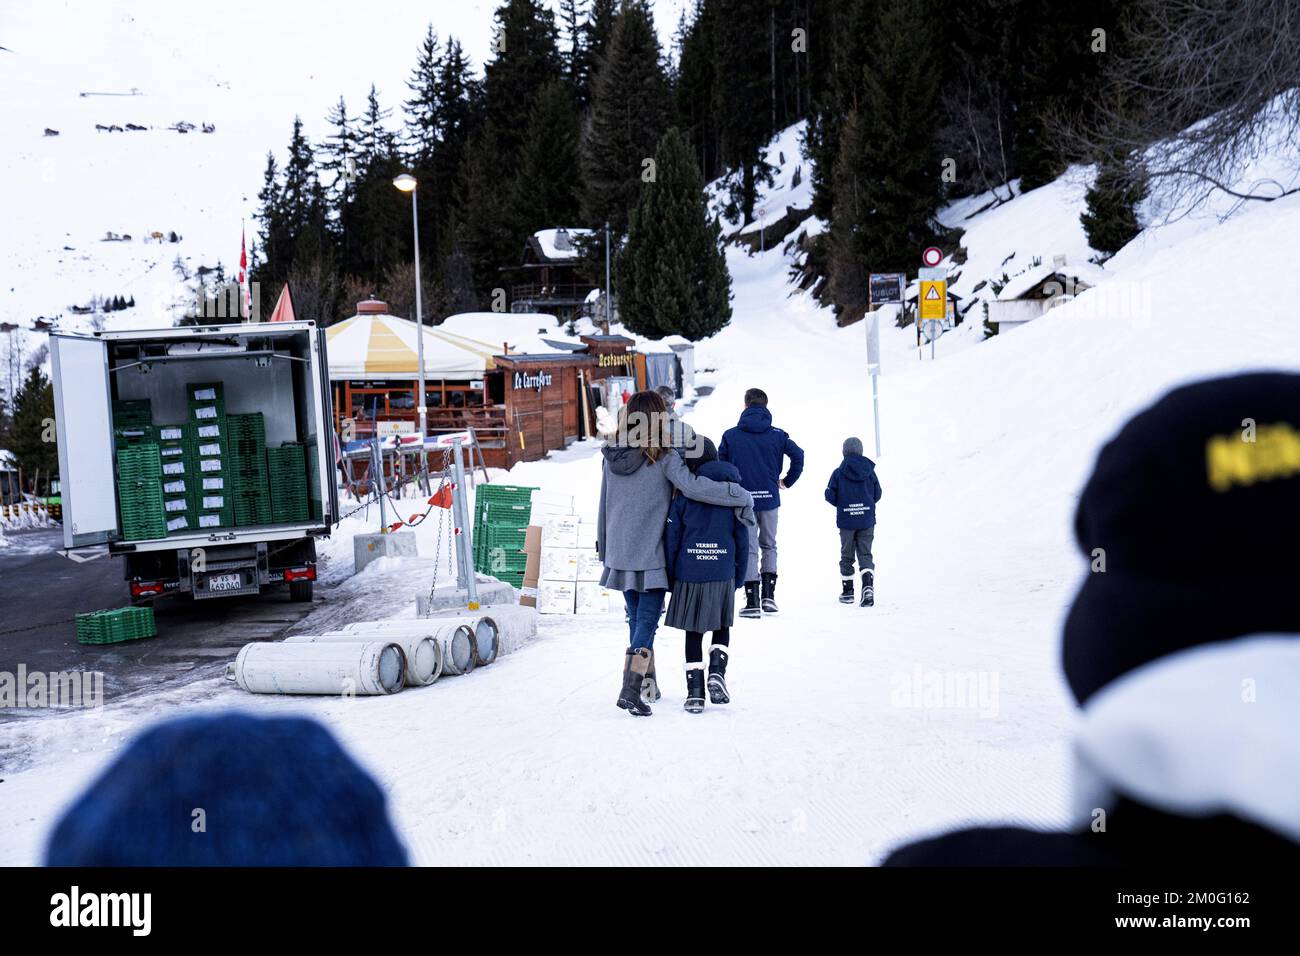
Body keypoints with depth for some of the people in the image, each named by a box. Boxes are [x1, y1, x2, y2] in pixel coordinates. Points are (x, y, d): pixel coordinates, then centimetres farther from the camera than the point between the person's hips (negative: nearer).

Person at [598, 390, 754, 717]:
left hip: (619, 554, 5)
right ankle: (631, 689, -10)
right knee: (647, 621, 0)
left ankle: (647, 686, 26)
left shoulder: (611, 457, 3)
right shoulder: (663, 459, -13)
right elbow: (694, 487, -26)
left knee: (637, 619, 16)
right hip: (650, 555, -5)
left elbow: (603, 506, 11)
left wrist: (604, 547, 22)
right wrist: (744, 497, -18)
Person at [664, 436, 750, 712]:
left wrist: (671, 577, 8)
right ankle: (717, 672, -3)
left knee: (693, 633, 9)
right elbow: (742, 540, 4)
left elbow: (672, 540, -1)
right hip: (723, 575, 1)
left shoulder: (683, 496, -3)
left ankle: (695, 693, 6)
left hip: (689, 575, -1)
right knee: (722, 628, 19)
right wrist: (739, 577, 13)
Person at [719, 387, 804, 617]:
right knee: (769, 546, 18)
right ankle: (768, 594, 8)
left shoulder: (730, 436, -1)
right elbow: (798, 455, -7)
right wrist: (787, 481, 5)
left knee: (749, 549, 5)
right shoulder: (777, 435, 0)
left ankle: (752, 601, 1)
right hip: (770, 499, 1)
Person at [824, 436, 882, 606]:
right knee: (865, 554, 5)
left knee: (846, 555, 12)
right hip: (867, 520, 1)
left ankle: (847, 592, 19)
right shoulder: (870, 471, -2)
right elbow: (877, 494, 4)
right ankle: (868, 585, -18)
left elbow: (830, 496, -5)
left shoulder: (838, 473, -8)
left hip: (846, 521, -1)